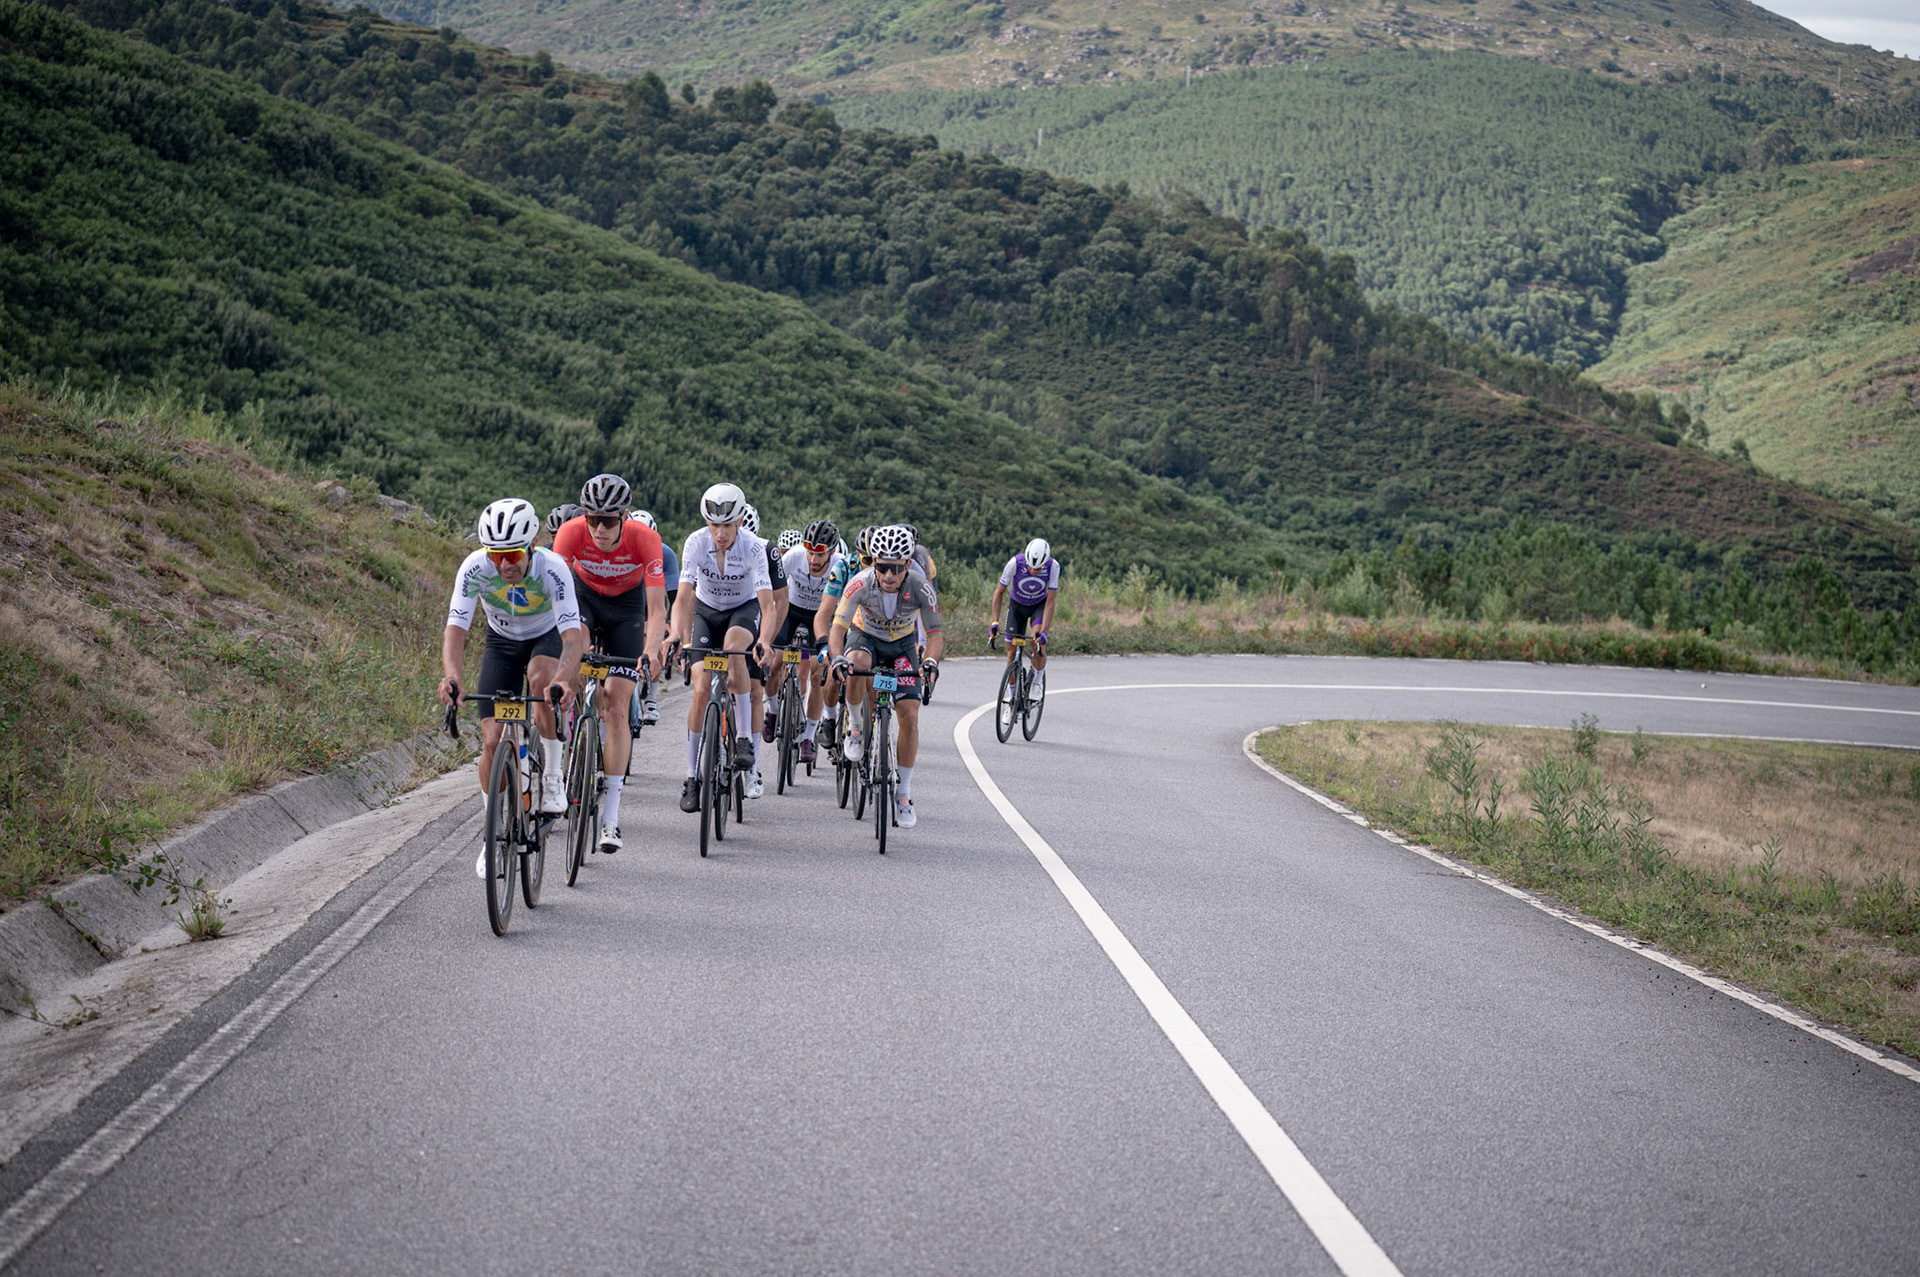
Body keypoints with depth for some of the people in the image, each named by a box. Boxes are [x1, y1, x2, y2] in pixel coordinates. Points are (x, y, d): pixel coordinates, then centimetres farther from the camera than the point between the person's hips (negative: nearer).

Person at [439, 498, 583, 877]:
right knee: (492, 740, -9)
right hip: (502, 642, 2)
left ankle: (553, 774, -17)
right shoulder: (475, 568, -30)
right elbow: (455, 628, -36)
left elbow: (573, 635, -43)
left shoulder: (552, 568, -35)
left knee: (541, 679, -37)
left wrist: (564, 679, -63)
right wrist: (451, 676, -56)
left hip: (548, 637, -2)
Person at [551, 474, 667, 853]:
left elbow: (657, 609, -34)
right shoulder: (571, 532, -30)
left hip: (626, 604, -1)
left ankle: (610, 818, -7)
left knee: (616, 708, -9)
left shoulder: (645, 539, -32)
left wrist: (652, 650, -52)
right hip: (584, 594, 1)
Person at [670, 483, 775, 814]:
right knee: (701, 690, -10)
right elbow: (684, 596, -29)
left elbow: (767, 603, -34)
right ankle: (692, 777, 0)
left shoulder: (754, 548, -28)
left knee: (733, 643, -36)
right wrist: (677, 637, -45)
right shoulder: (696, 542, -25)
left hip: (745, 609, -2)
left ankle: (745, 737, -26)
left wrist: (763, 640, -51)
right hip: (706, 611, 2)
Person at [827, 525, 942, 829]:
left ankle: (903, 792, 3)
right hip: (865, 636, -1)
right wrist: (838, 658, -51)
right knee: (857, 662, -38)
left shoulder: (919, 587, -29)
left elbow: (934, 633, -27)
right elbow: (838, 627, -31)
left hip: (902, 644, 1)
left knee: (909, 715, -12)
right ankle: (857, 728, -12)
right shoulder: (861, 584, -30)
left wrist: (931, 661, -48)